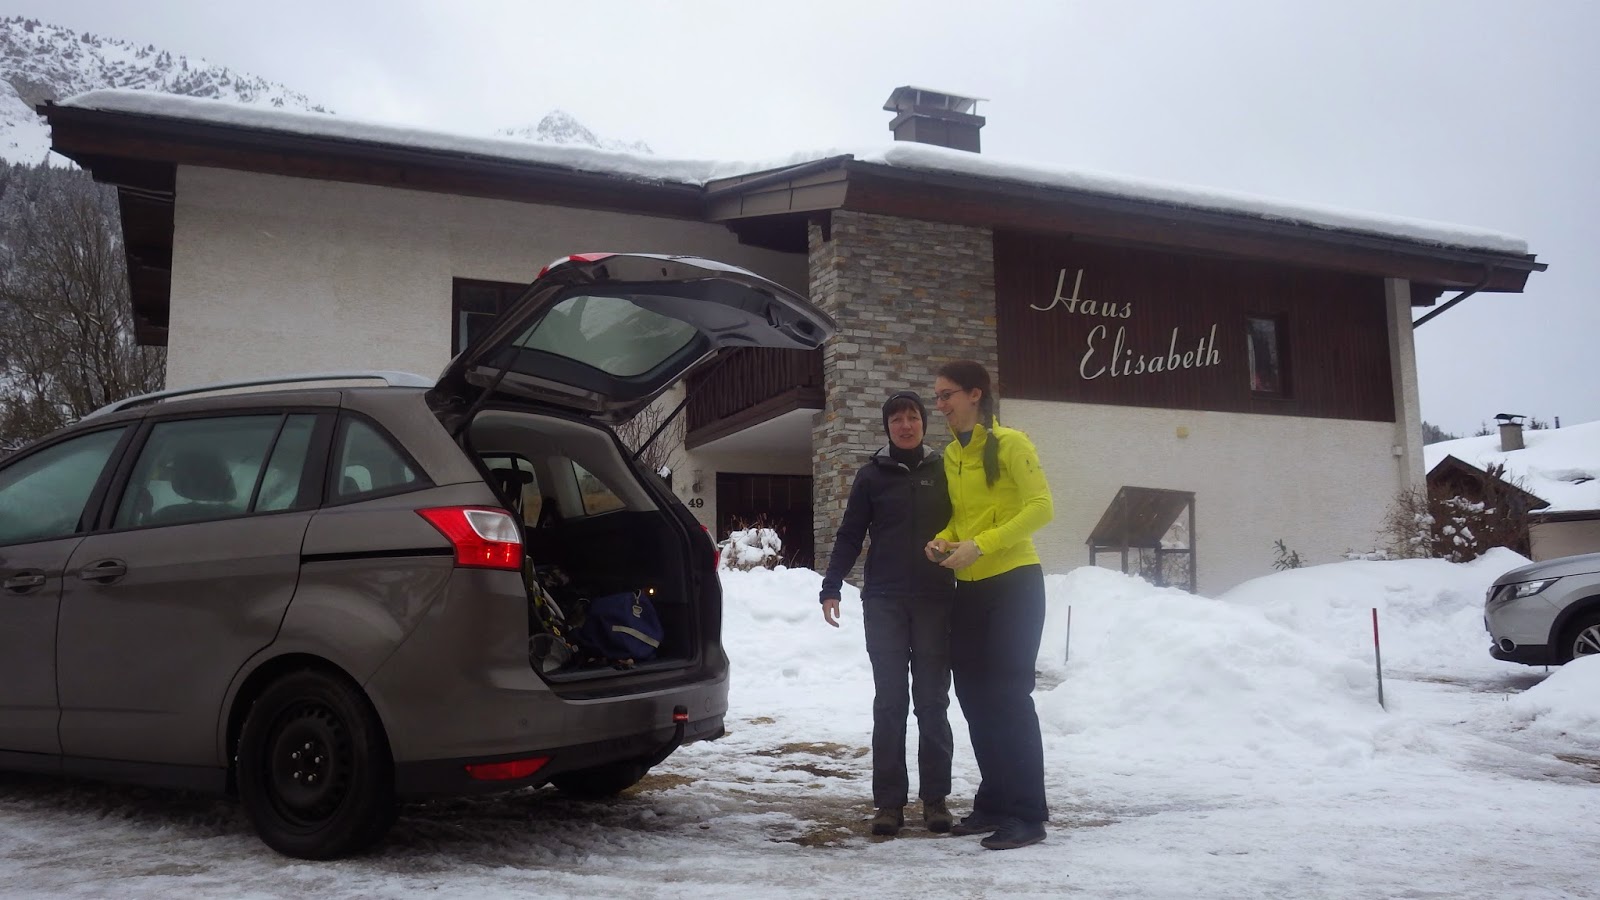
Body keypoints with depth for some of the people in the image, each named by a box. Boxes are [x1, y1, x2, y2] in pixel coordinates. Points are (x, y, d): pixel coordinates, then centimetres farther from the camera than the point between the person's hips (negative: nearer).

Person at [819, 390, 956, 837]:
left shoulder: (944, 471, 8)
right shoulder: (872, 475, 7)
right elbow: (850, 536, 7)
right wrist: (830, 589, -1)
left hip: (935, 600, 1)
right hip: (884, 602, 0)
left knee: (933, 701, 4)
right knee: (889, 703, 1)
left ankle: (935, 798, 11)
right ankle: (889, 801, 4)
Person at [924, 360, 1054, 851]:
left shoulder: (1009, 443, -10)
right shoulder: (951, 454, 12)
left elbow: (1041, 508, -17)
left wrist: (980, 545, -23)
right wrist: (944, 542, -1)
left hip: (1014, 584, -8)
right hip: (969, 588, 8)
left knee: (1009, 695, -6)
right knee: (974, 696, 10)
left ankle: (1028, 815, 2)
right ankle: (994, 803, 21)